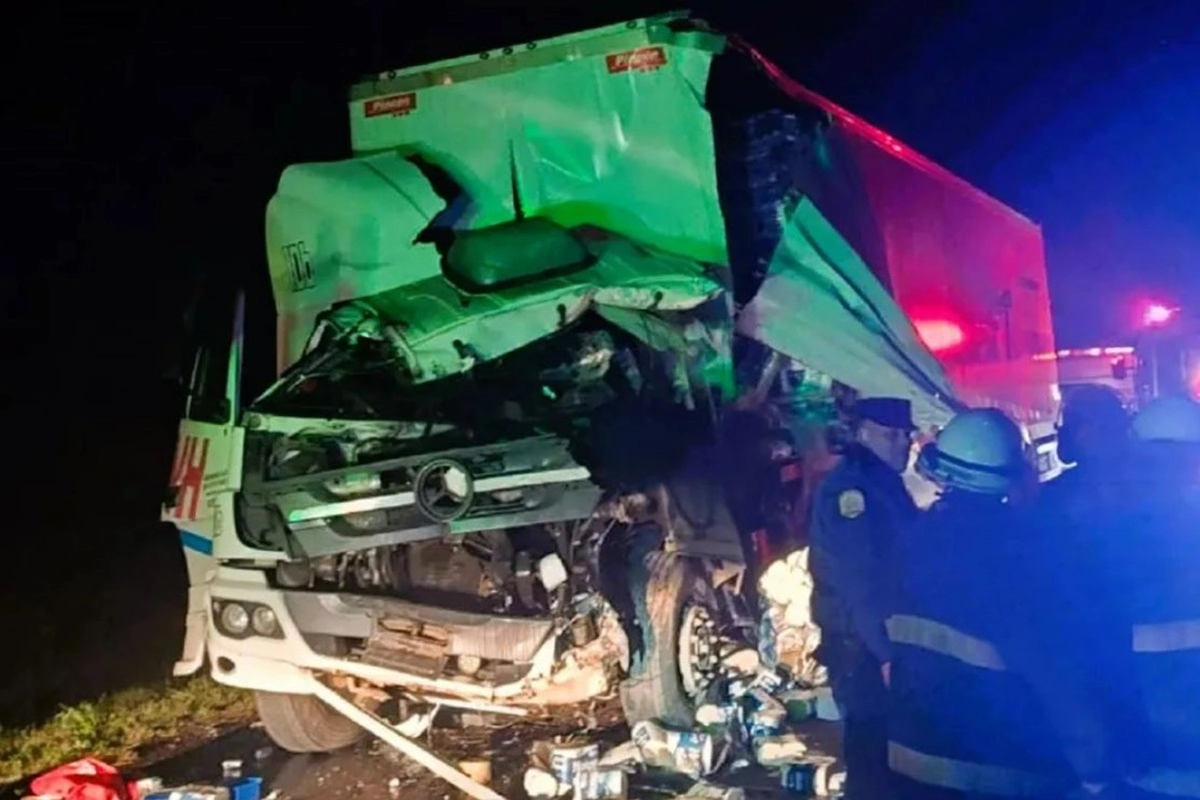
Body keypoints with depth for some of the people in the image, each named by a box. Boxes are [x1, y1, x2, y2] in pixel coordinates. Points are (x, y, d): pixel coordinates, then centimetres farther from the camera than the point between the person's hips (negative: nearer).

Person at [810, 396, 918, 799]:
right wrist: (885, 650, -25)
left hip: (888, 642, 10)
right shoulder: (849, 488, -16)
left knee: (892, 747, 17)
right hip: (863, 648, -10)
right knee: (871, 751, -4)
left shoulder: (885, 484, 15)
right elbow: (859, 581, -23)